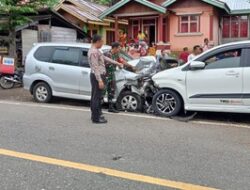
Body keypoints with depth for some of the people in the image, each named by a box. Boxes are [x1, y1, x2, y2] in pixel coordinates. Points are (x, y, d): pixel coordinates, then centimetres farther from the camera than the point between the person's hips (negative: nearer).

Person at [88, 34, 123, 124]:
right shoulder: (94, 52, -19)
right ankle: (96, 118, -1)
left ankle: (95, 115, 28)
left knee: (95, 96, 17)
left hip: (98, 76, 11)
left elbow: (105, 58, 22)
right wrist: (100, 80, -25)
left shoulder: (96, 51, 13)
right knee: (97, 97, -6)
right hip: (97, 76, -11)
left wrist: (117, 63, 26)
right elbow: (95, 67, -23)